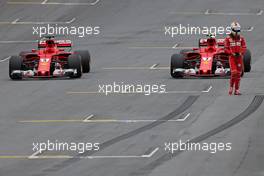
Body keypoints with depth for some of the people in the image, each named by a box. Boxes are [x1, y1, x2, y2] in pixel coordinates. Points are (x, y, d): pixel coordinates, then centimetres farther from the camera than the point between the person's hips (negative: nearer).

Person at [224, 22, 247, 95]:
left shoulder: (241, 38, 6)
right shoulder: (228, 39, -2)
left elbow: (244, 47, 4)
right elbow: (226, 49, -3)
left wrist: (241, 53, -16)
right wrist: (232, 53, -18)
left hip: (239, 57, 3)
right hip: (232, 57, -3)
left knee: (238, 74, 5)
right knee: (234, 72, -17)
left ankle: (237, 90, 11)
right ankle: (231, 87, 3)